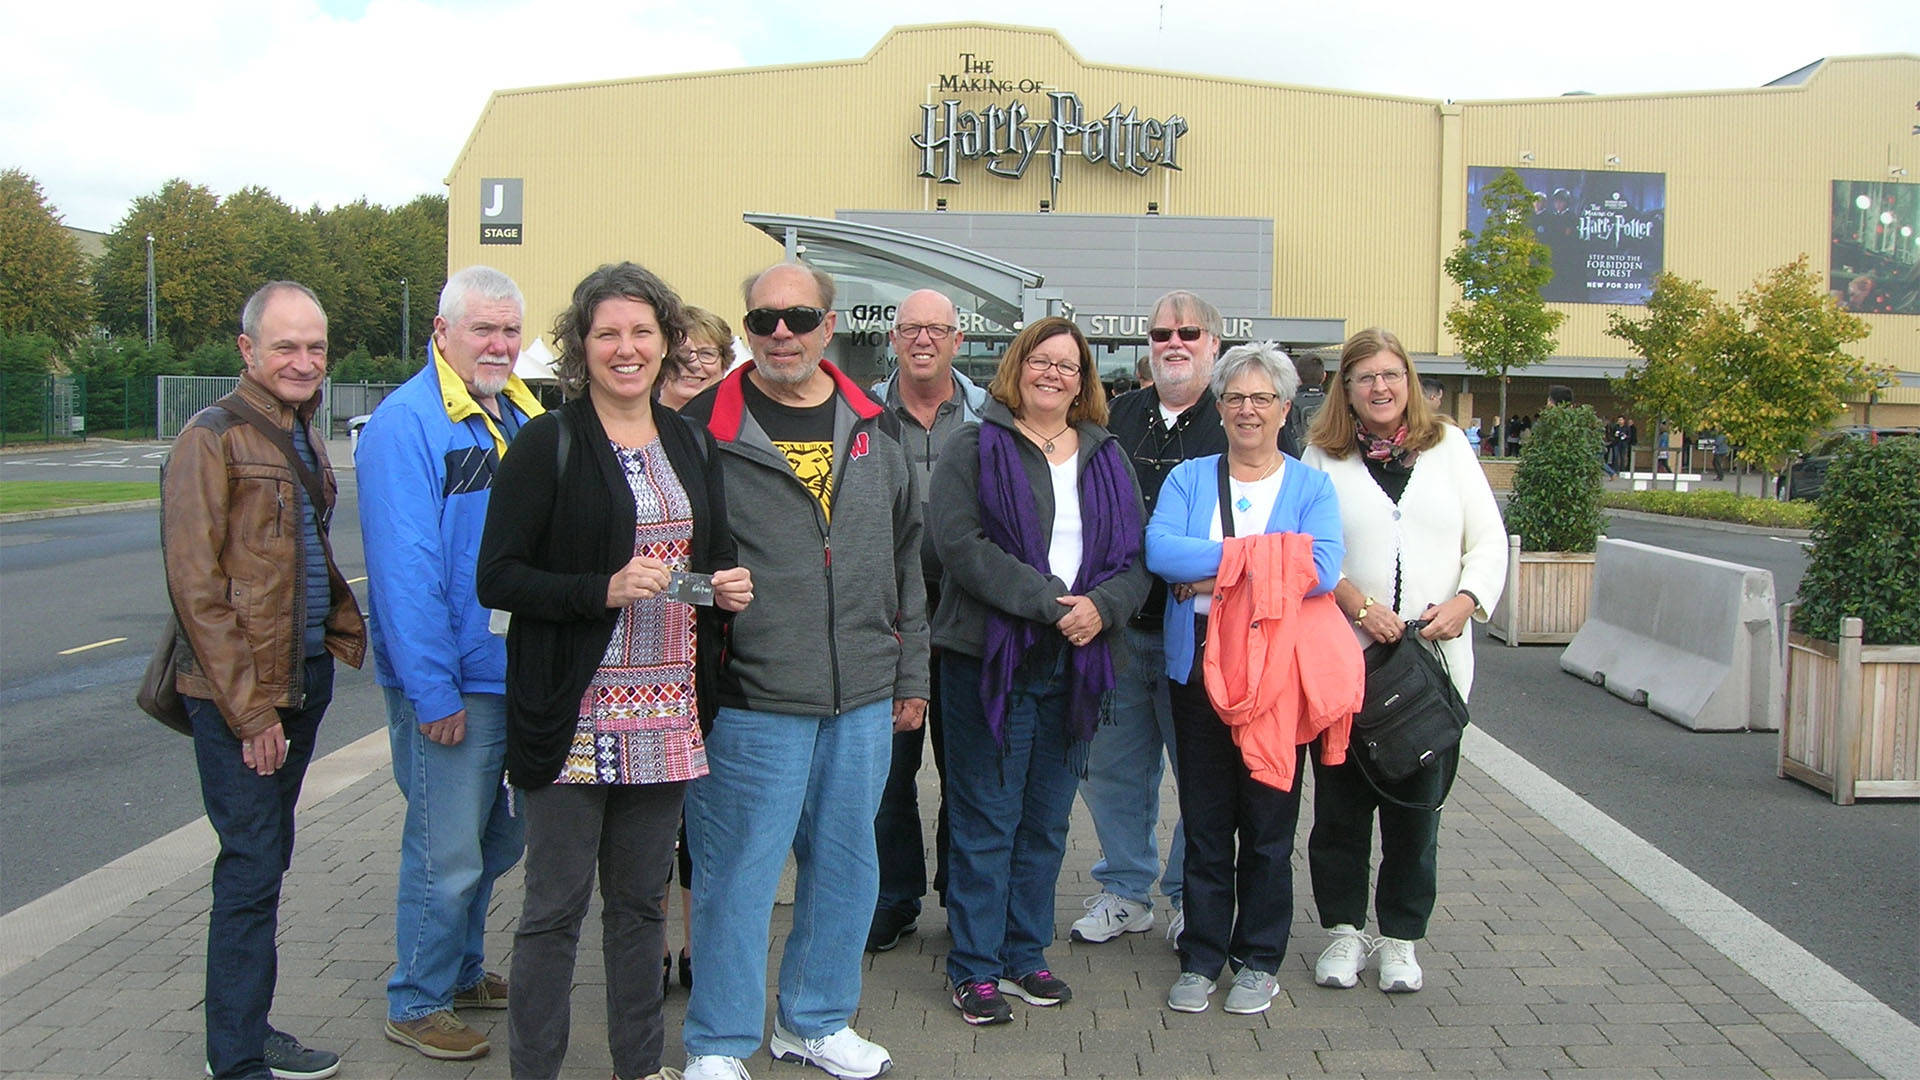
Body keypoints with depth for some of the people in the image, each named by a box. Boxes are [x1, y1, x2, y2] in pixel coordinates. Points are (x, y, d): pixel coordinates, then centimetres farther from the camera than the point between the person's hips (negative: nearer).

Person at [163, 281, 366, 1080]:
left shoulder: (301, 438, 14)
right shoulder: (214, 437, -11)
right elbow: (196, 586, -16)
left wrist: (345, 636, 11)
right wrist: (250, 708, -17)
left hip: (303, 682, 8)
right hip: (238, 695, -8)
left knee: (265, 859, 15)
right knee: (253, 865, -4)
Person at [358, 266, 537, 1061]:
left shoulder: (523, 418, 11)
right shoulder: (407, 425, -15)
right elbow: (403, 570, -21)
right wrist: (434, 691, -22)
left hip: (520, 675, 8)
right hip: (451, 684, -8)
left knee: (497, 841, 19)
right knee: (447, 854, 2)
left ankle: (462, 972, 37)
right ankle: (417, 1004, 20)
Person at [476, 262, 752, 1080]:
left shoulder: (692, 445, 12)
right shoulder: (548, 444, -5)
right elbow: (497, 578, -10)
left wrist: (728, 588, 0)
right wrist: (605, 589, -21)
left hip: (668, 715, 5)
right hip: (576, 716, -5)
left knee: (642, 898, 16)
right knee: (555, 906, 3)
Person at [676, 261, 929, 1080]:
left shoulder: (874, 429, 10)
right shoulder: (706, 429, -4)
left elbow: (905, 559, 15)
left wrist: (910, 673, 14)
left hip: (862, 701, 5)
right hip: (750, 703, -4)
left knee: (845, 864, 15)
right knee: (737, 871, 4)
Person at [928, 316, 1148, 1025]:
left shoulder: (1108, 459, 15)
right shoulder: (975, 449, 0)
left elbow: (1135, 556, 8)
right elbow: (960, 542, -14)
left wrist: (1102, 606, -13)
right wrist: (1049, 602, -19)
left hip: (1076, 665, 5)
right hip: (991, 658, -4)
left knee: (1047, 822, 12)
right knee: (987, 820, 1)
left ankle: (1026, 954, 25)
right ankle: (975, 967, 12)